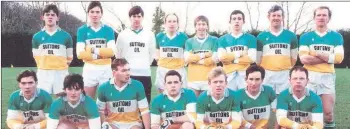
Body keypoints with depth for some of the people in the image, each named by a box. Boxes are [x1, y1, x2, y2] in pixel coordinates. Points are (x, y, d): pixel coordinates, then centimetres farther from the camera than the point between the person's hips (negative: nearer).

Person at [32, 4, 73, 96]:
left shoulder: (66, 36, 3)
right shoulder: (36, 37, 7)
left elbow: (70, 57, 10)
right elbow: (36, 56, 15)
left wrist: (62, 67, 6)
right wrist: (44, 67, 10)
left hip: (61, 73, -1)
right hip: (43, 73, 1)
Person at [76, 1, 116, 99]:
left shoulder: (108, 30, 4)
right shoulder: (82, 30, 2)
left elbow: (112, 51, -7)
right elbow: (80, 53, -6)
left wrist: (96, 51, -18)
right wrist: (98, 55, -14)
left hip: (105, 69, 1)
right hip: (89, 69, 0)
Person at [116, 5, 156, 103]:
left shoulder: (149, 34, 6)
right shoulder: (123, 34, 4)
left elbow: (152, 54, 12)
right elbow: (118, 54, 12)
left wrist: (144, 65, 9)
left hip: (145, 74, 1)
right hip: (127, 74, 0)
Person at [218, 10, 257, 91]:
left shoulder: (250, 38, 7)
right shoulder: (223, 39, 10)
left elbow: (252, 58, -4)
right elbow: (221, 57, -3)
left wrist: (231, 59, -4)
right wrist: (239, 54, -5)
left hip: (245, 74, -1)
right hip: (229, 74, 1)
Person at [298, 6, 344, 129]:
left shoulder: (336, 37, 8)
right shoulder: (306, 37, 5)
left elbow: (339, 58, -6)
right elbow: (303, 58, -9)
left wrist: (317, 54, -9)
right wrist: (328, 57, -9)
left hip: (328, 77, 1)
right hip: (310, 76, 0)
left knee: (328, 112, 0)